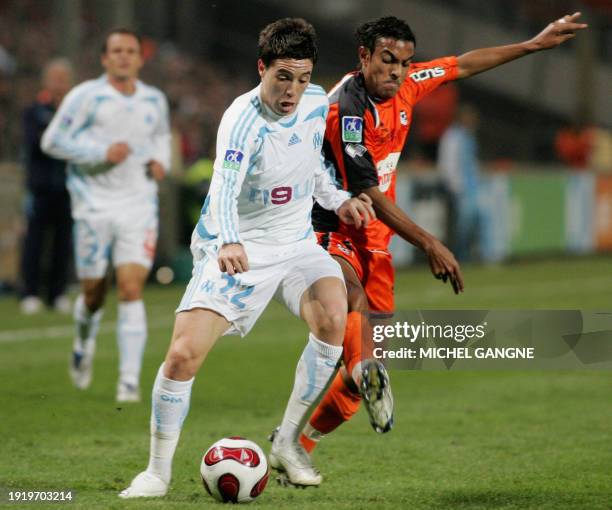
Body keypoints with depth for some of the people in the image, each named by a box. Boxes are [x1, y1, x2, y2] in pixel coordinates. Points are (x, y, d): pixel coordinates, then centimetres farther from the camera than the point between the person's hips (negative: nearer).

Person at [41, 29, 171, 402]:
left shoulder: (154, 101, 8)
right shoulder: (86, 96, -5)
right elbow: (53, 140, -6)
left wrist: (161, 161, 5)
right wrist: (101, 152, -16)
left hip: (139, 206, 2)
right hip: (95, 205, -2)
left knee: (132, 290, -11)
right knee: (94, 292, 5)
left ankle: (130, 380, -12)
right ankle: (85, 344, 39)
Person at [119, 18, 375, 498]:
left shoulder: (316, 103, -2)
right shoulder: (243, 121, -23)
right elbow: (224, 190, -40)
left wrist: (337, 201, 7)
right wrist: (229, 242, -57)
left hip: (295, 242, 4)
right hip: (237, 250, -4)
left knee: (332, 315, -26)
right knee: (183, 354, -16)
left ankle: (288, 444, -9)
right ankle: (158, 471, 6)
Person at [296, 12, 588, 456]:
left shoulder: (405, 84, 0)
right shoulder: (346, 109, -22)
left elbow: (463, 66, 18)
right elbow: (369, 195, -22)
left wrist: (535, 44, 23)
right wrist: (429, 244, -22)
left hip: (373, 240, 7)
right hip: (332, 232, -7)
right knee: (354, 302, -39)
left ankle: (297, 443, 13)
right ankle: (367, 371, -64)